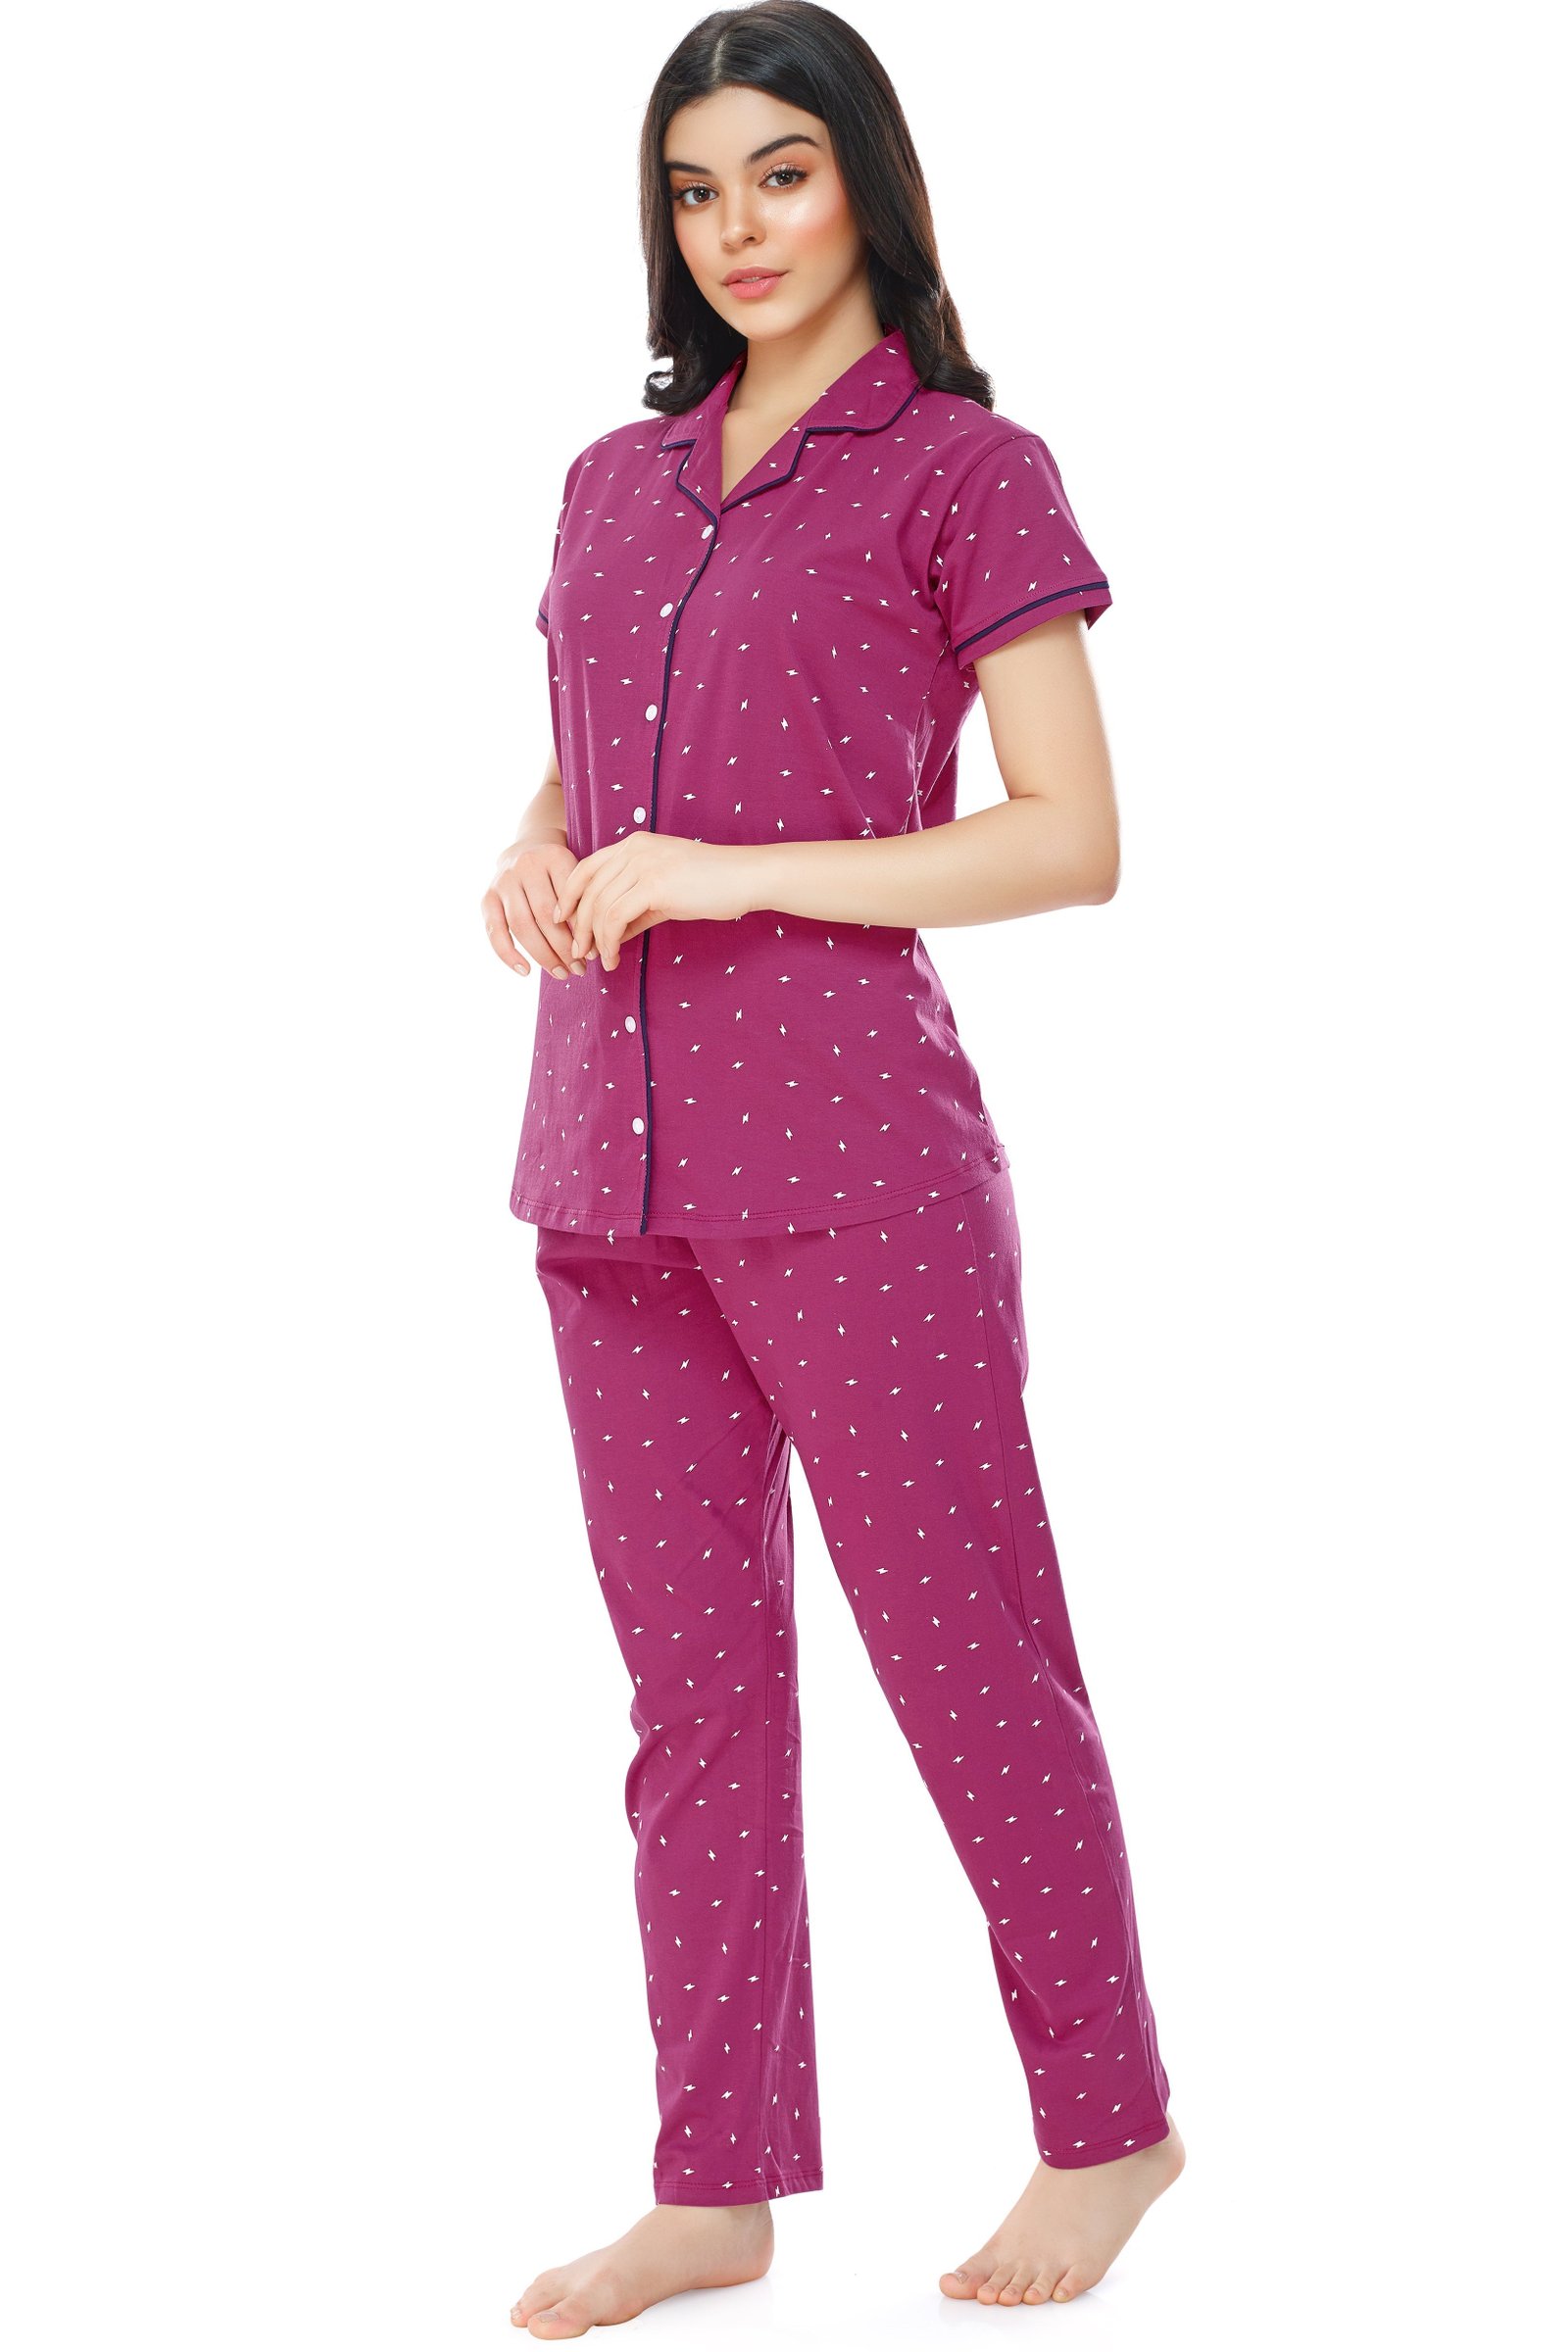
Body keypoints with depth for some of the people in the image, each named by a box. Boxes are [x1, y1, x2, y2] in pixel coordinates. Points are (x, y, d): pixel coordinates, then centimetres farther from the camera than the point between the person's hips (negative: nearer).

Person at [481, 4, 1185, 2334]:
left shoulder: (967, 472, -3)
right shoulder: (617, 480, 15)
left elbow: (1073, 839, -9)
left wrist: (736, 877, -15)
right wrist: (530, 867, 0)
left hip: (846, 1139, -6)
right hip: (613, 1145, 6)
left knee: (965, 1654, 3)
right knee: (690, 1674, 10)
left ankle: (1111, 2123, 22)